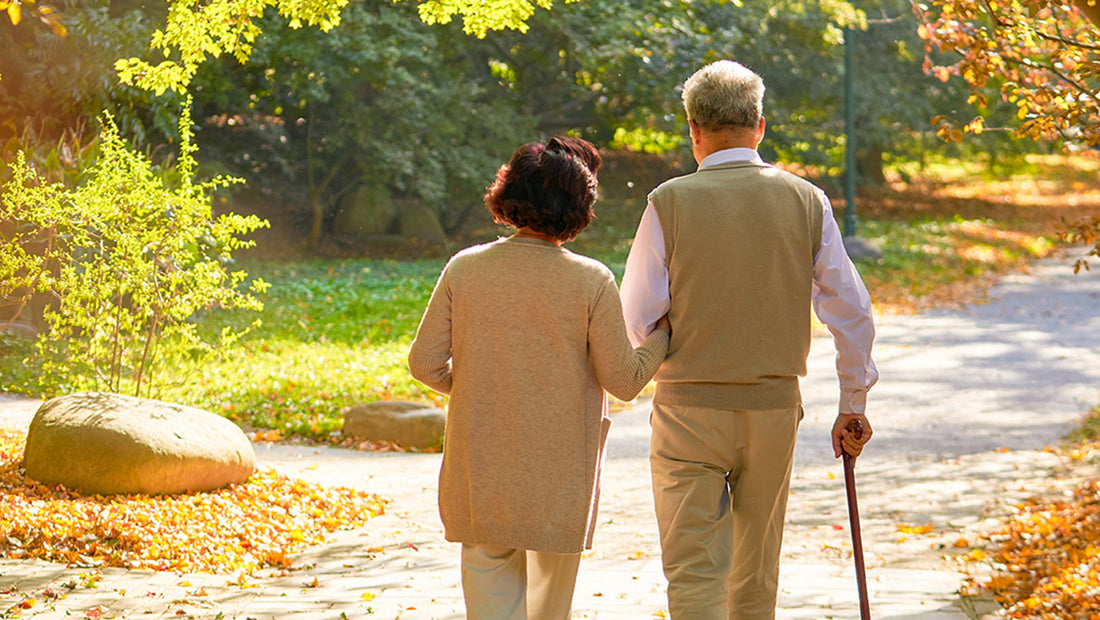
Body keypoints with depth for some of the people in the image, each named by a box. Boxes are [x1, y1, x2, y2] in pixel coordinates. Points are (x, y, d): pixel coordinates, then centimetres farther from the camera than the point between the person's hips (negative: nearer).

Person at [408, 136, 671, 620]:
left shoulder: (465, 268, -5)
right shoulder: (591, 281, -12)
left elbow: (425, 364, -3)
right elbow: (624, 381, -7)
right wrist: (663, 334, 10)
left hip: (480, 470, 2)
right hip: (558, 477, -1)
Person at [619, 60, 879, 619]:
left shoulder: (670, 203, -8)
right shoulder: (806, 202, -1)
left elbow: (636, 322, -7)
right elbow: (853, 314, 2)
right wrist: (853, 406, 13)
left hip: (690, 407, -3)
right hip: (774, 407, 3)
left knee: (694, 573, -3)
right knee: (757, 575, 17)